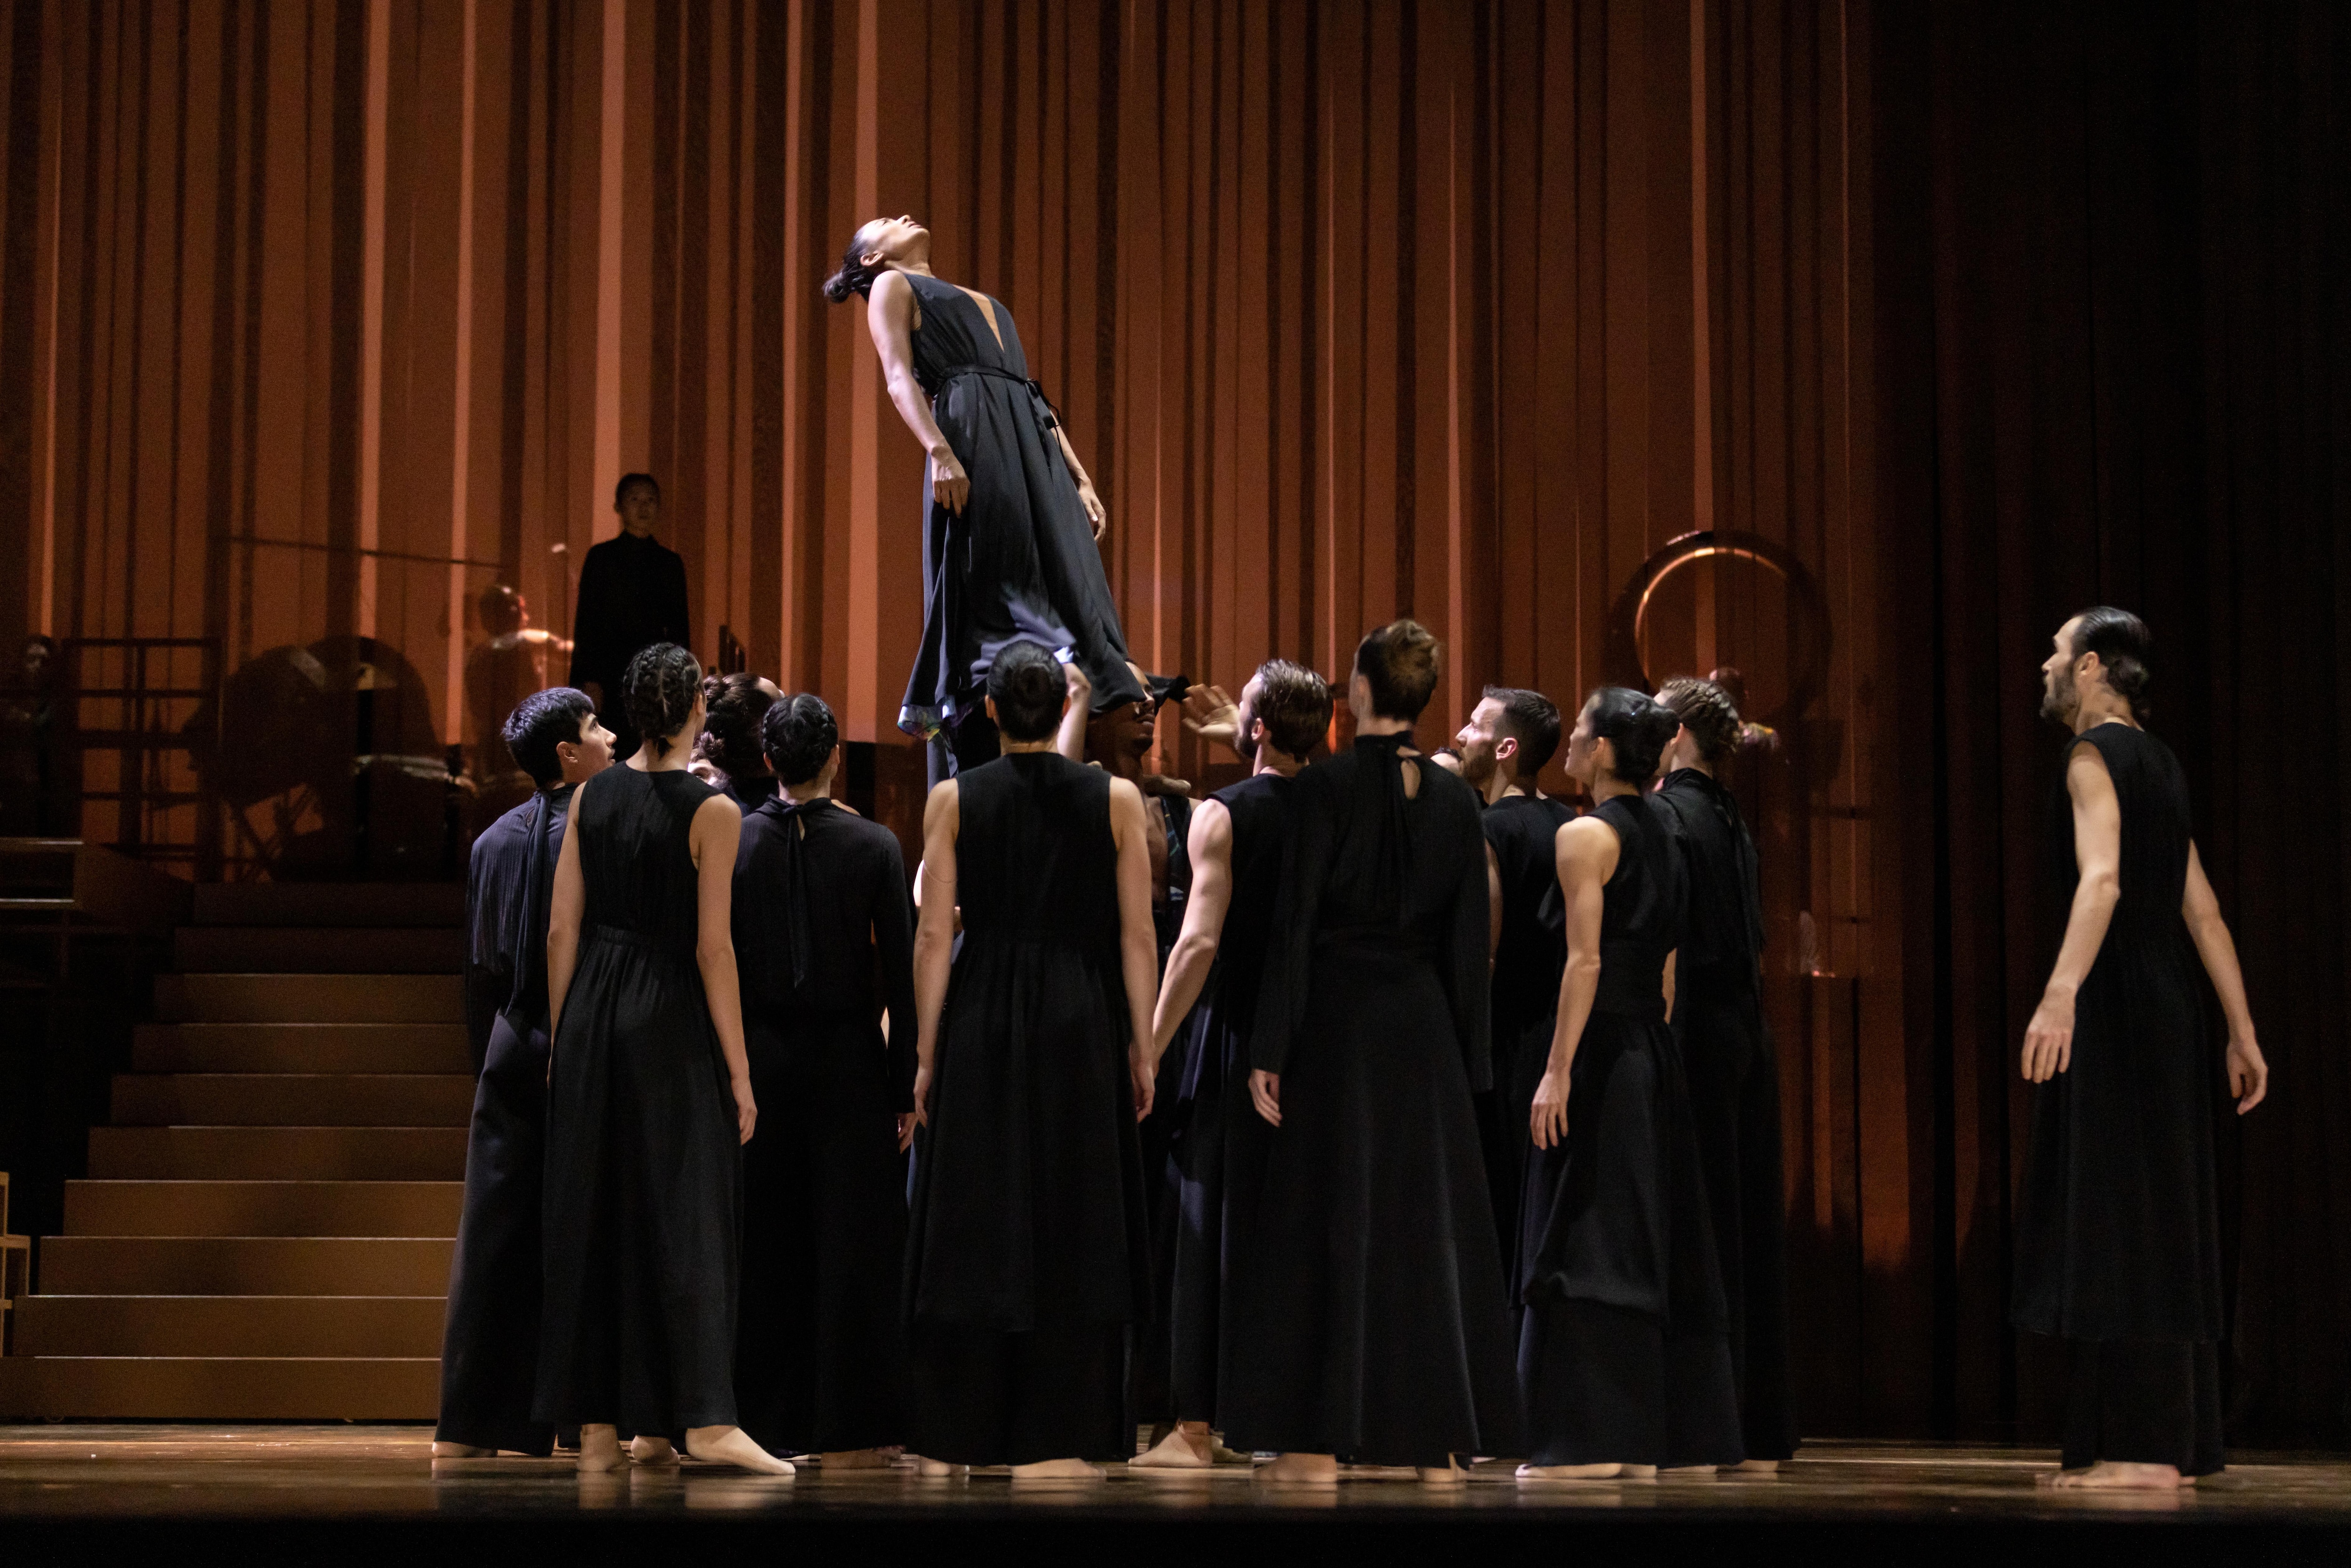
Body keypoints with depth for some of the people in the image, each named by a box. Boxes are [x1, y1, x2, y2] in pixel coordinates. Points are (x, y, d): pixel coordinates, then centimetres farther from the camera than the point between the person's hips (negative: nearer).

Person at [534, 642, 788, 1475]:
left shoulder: (591, 796, 5)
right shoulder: (711, 811, -9)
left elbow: (562, 930, 6)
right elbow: (713, 948, -11)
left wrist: (563, 1040, 14)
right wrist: (738, 1070, -7)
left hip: (592, 1013, 5)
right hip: (672, 1021, -5)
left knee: (592, 1213, 8)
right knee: (683, 1212, -3)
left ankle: (599, 1424, 10)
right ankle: (705, 1416, -10)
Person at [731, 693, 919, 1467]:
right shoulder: (874, 846, -6)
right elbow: (900, 974, -5)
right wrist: (906, 1087, 1)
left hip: (761, 1057, 2)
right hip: (849, 1061, -2)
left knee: (764, 1242, 9)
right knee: (851, 1246, 3)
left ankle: (766, 1425, 12)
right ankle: (847, 1431, 3)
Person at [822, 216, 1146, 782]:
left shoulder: (986, 305, 35)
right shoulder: (891, 286, 14)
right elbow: (900, 378, -3)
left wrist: (1081, 481, 18)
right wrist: (939, 451, -20)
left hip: (1036, 457, 7)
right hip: (972, 444, -7)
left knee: (1064, 597, -4)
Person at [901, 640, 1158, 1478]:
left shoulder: (954, 798, -1)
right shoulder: (1115, 798, -1)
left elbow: (934, 935, -2)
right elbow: (1137, 937, -2)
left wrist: (927, 1054, 4)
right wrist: (1142, 1049, 4)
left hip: (979, 1030, 1)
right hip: (1082, 1031, 0)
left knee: (972, 1228, 7)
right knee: (1073, 1234, 6)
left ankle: (950, 1442, 10)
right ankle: (1058, 1439, 6)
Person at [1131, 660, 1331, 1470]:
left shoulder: (1223, 814, -10)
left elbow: (1201, 940, -17)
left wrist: (1151, 1046, -14)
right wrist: (1244, 743, 32)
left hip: (1231, 1036, -5)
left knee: (1211, 1221, -1)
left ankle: (1198, 1426, -1)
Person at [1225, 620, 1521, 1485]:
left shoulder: (1327, 784, -10)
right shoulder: (1455, 796, 5)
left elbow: (1294, 922, -12)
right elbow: (1470, 939, 7)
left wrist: (1270, 1050, -10)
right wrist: (1469, 1056, 12)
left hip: (1338, 1017, -4)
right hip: (1424, 1022, 4)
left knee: (1326, 1218, 0)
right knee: (1426, 1217, 9)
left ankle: (1320, 1442, 0)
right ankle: (1437, 1437, 10)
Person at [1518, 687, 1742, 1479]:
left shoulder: (1586, 834, -10)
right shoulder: (1665, 829, 14)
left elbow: (1585, 961, -16)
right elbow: (1668, 963, 15)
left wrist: (1557, 1071, -18)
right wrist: (1652, 1041, 18)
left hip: (1601, 1049, -8)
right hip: (1655, 1049, 8)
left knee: (1585, 1234, -6)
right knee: (1651, 1235, 10)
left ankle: (1590, 1436, -8)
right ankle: (1659, 1431, 12)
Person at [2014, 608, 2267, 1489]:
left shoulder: (2095, 755, -9)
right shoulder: (2157, 763, 18)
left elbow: (2102, 880, -24)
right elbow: (2201, 906, 18)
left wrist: (2061, 994, -36)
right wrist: (2242, 1031, 18)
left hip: (2116, 1014, -9)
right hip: (2166, 1013, 9)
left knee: (2121, 1222, -8)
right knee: (2157, 1224, 10)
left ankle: (2143, 1451, -9)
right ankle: (2172, 1443, 13)